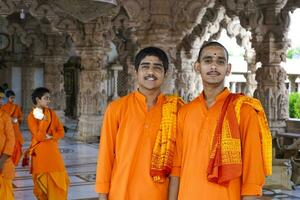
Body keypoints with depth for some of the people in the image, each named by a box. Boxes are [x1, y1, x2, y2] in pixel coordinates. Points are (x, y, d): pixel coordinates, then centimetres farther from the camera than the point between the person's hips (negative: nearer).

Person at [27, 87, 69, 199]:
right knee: (42, 181, 3)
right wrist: (43, 120, -25)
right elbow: (39, 137, -17)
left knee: (60, 180, 0)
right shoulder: (31, 117, -7)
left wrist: (50, 137, -12)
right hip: (40, 153, -4)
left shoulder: (51, 113, 7)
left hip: (53, 151, 4)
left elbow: (61, 132, 4)